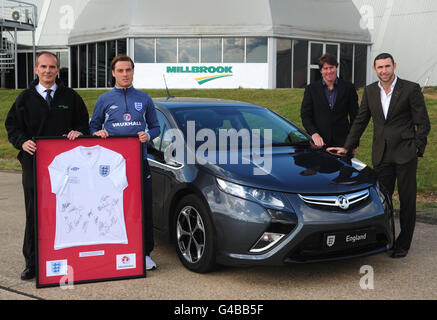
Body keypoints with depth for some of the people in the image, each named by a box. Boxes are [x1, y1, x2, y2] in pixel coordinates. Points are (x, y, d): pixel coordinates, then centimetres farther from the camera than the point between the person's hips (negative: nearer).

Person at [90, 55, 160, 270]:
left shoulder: (144, 99, 14)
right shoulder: (104, 100, 11)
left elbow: (156, 127, 18)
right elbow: (93, 127, 16)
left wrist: (148, 135, -3)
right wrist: (99, 133, -7)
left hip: (140, 162, 1)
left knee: (144, 209, 0)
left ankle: (145, 253, 10)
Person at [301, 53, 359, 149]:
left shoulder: (348, 87, 6)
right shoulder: (311, 89, 5)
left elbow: (354, 116, 9)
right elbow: (305, 115, 3)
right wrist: (314, 133, -15)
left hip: (342, 142, 0)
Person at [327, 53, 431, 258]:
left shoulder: (411, 89, -5)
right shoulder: (370, 91, 8)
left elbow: (423, 124, -2)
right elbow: (360, 121, 15)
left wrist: (416, 149, -7)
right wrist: (347, 147, 12)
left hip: (405, 154, -4)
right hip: (381, 155, 4)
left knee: (407, 200, 4)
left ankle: (403, 244, 16)